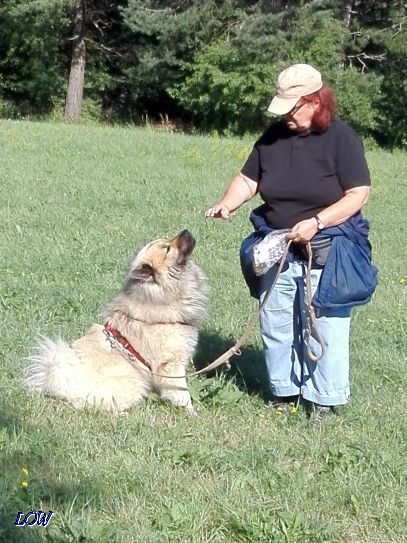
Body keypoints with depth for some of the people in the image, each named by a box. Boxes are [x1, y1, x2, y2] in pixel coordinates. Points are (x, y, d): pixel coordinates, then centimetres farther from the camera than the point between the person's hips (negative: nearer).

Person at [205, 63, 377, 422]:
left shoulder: (340, 138, -10)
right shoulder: (274, 136, 4)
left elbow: (359, 193, -13)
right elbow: (248, 179, 9)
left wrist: (316, 222, -22)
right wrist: (228, 204, -11)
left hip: (327, 253, -5)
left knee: (324, 327, -1)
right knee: (276, 324, 10)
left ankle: (324, 400, 11)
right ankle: (283, 392, 24)